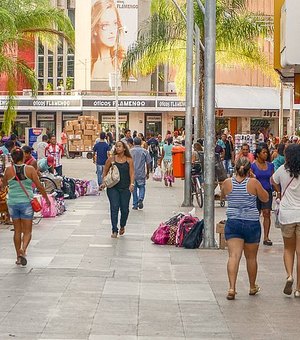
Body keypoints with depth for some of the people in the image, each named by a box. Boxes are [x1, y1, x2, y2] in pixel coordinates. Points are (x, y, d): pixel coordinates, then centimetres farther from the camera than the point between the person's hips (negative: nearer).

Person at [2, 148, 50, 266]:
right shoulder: (30, 169, -7)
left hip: (12, 202, 2)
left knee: (17, 231, 14)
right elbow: (39, 186, -3)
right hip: (26, 202, -2)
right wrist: (46, 198, 9)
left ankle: (18, 256, 18)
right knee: (27, 231, 5)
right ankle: (23, 249, -21)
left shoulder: (9, 170, -4)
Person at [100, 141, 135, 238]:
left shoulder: (129, 160, 3)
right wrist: (104, 182, -2)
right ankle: (114, 230, -4)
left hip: (125, 188, 1)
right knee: (114, 208, -8)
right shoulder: (111, 159, 3)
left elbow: (132, 173, 0)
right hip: (113, 187, -1)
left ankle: (122, 226, 33)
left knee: (125, 209, 5)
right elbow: (105, 171, 10)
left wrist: (132, 184, -14)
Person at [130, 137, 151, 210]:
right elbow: (148, 163, 0)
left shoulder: (130, 151, -2)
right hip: (141, 174, 0)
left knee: (134, 188, 10)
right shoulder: (145, 151, -2)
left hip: (132, 173, 0)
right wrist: (147, 173, 11)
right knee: (142, 187, 13)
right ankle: (140, 199, -11)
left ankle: (135, 204, 12)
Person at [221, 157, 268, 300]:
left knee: (233, 256, -5)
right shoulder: (253, 183, -9)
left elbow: (222, 195, 18)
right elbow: (265, 198, 4)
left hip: (233, 223, 0)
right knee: (251, 258, 15)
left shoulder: (227, 183, -3)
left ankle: (232, 287, -21)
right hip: (252, 223, 0)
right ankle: (253, 287, 32)